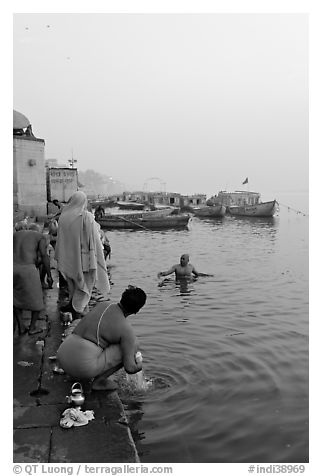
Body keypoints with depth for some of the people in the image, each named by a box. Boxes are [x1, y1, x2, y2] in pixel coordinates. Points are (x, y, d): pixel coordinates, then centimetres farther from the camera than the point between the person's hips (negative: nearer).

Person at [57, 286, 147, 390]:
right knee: (132, 346, 3)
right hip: (84, 368, -7)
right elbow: (130, 368, -6)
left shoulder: (101, 305, 13)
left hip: (63, 359, 7)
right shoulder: (126, 330, -6)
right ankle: (99, 380, 4)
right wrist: (139, 365, 17)